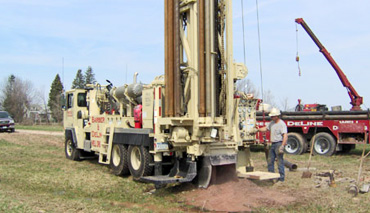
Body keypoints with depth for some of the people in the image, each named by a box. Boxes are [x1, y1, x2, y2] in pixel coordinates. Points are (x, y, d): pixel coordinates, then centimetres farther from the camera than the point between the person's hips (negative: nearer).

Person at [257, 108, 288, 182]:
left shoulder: (282, 124, -14)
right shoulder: (272, 123, 12)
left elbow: (285, 136, -20)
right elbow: (266, 128, 28)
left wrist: (282, 146, -27)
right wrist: (258, 130, 13)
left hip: (279, 144, -9)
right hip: (273, 144, 9)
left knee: (280, 161, -5)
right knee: (270, 160, 13)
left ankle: (281, 177, 2)